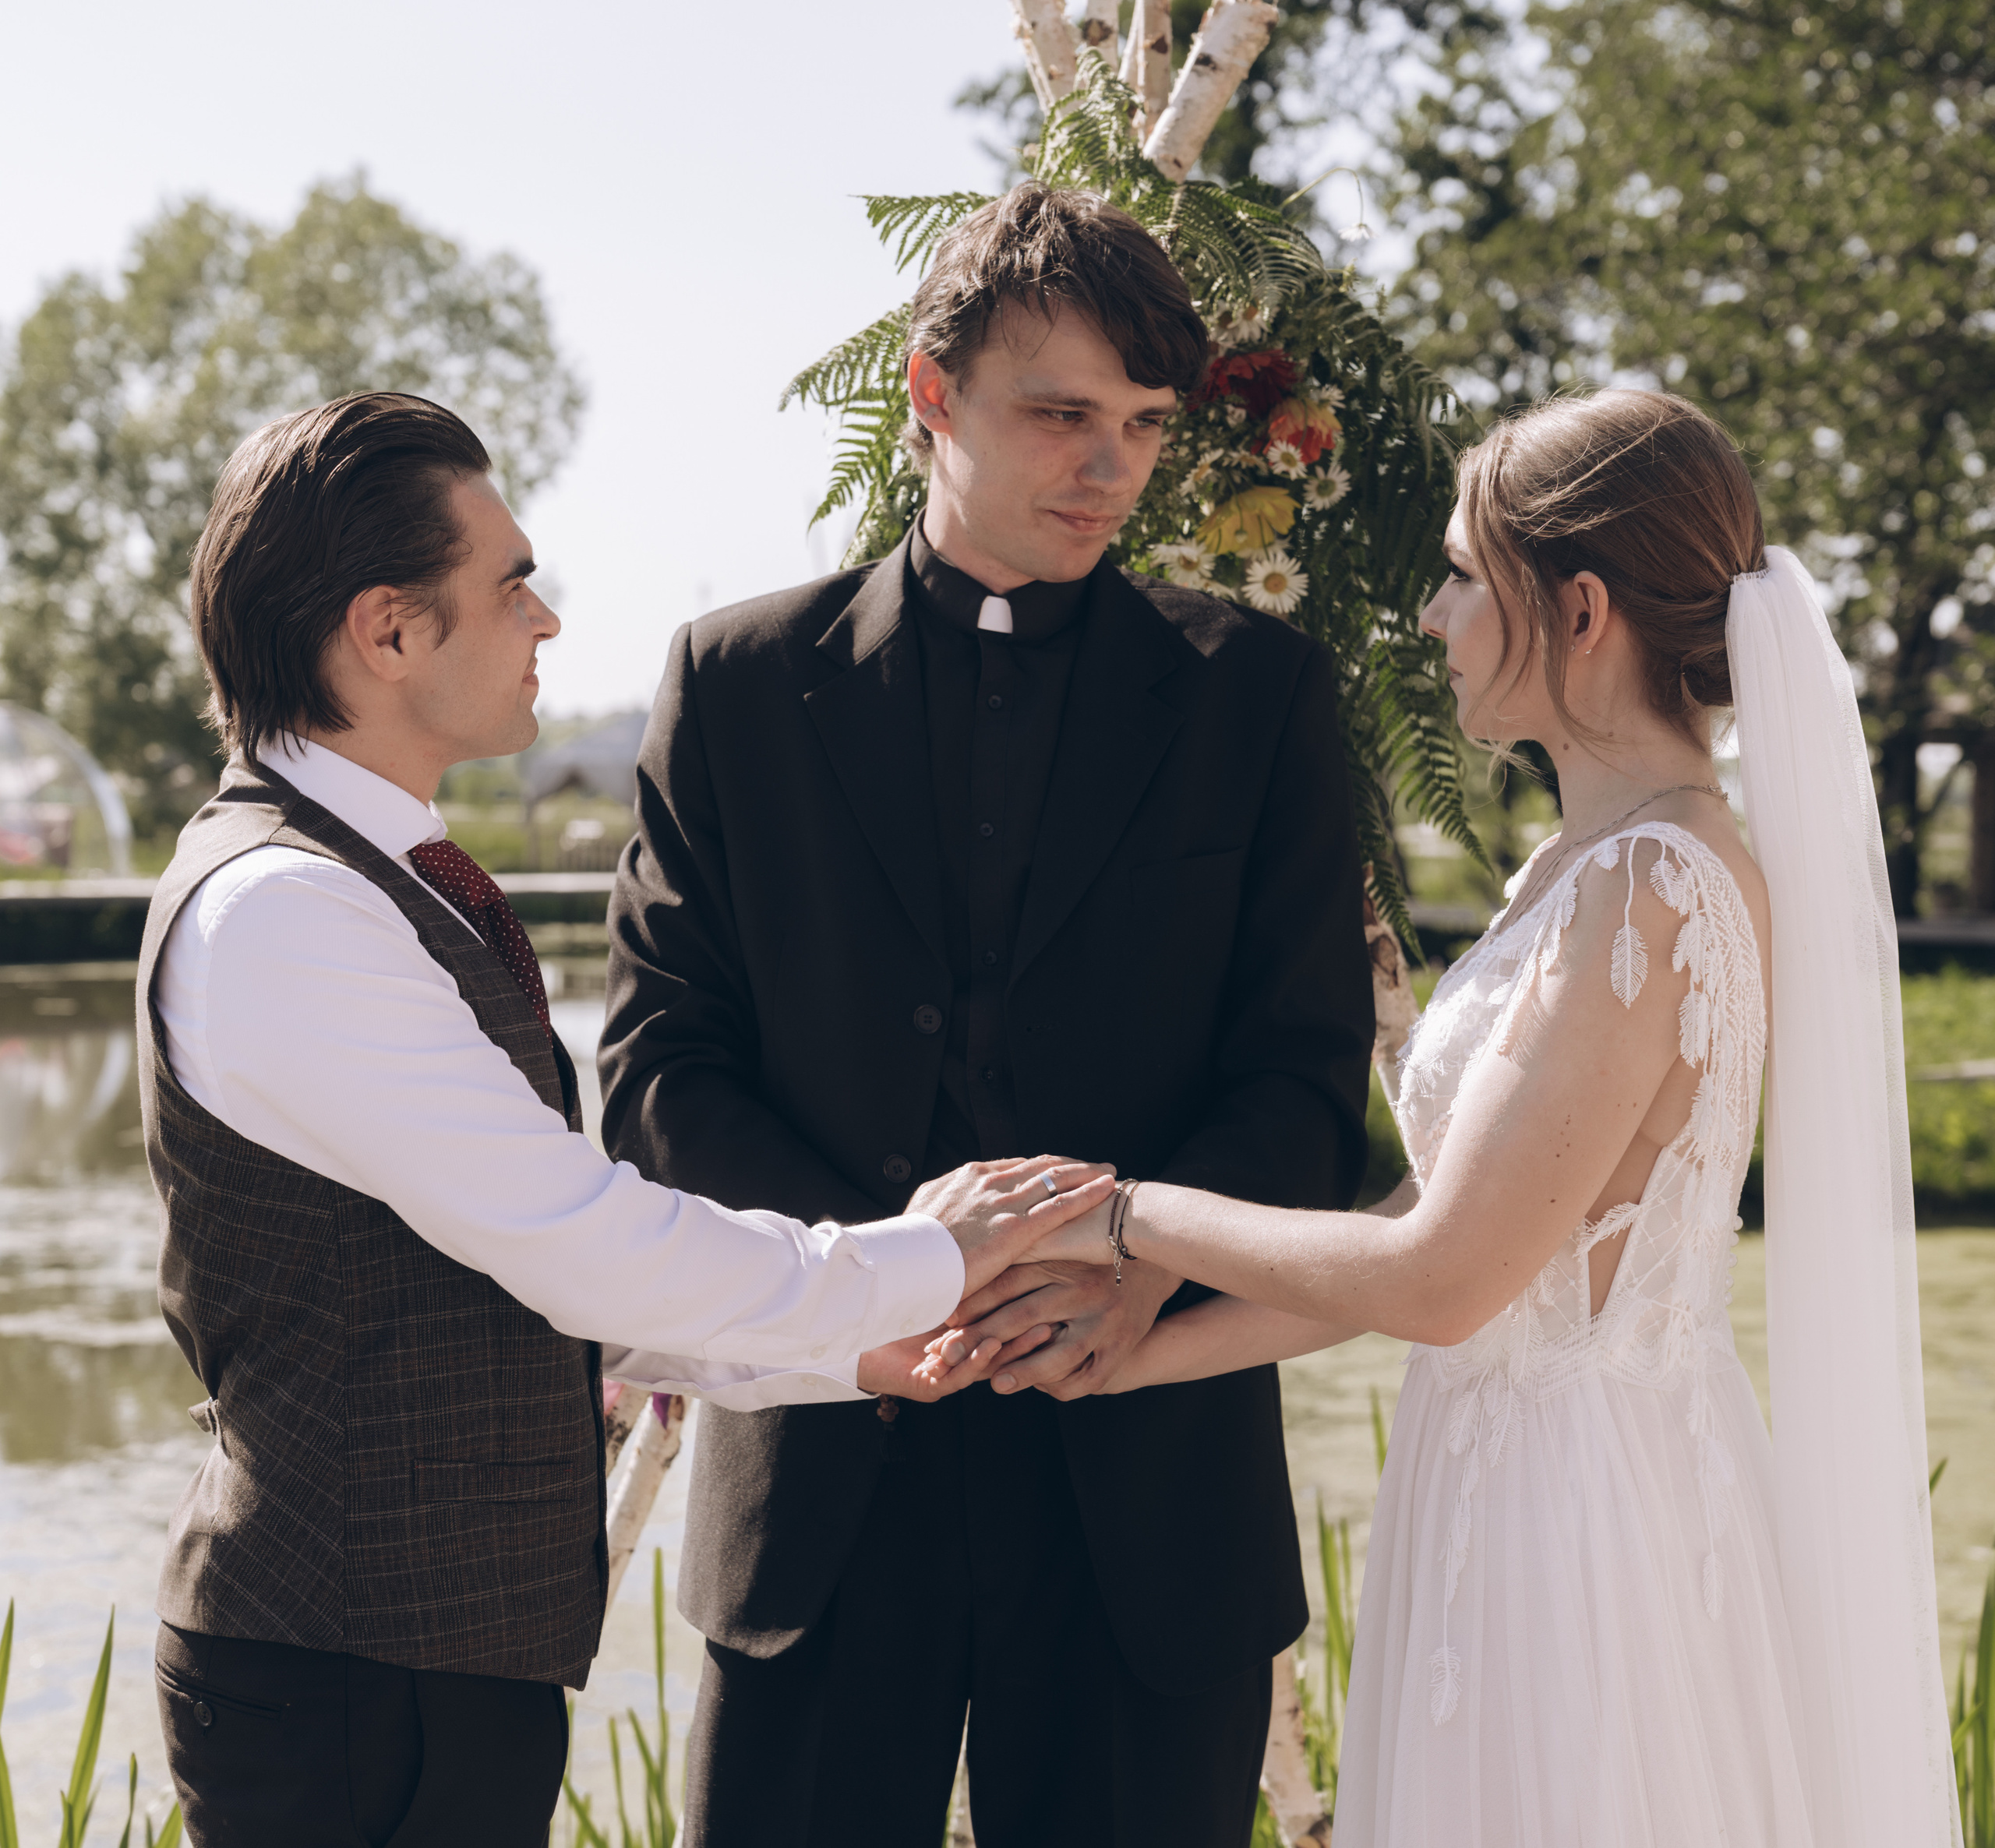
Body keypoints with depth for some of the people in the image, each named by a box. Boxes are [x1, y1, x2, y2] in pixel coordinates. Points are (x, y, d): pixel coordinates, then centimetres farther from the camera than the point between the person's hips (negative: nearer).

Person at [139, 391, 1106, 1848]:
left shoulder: (375, 892, 13)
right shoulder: (277, 911, -19)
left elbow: (536, 1284, 17)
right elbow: (583, 1252, -20)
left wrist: (849, 1353, 14)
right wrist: (915, 1267, -8)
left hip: (463, 1655, 9)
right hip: (347, 1679, -9)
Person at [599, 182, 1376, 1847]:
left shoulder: (1255, 690, 5)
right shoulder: (740, 680, 5)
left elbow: (1311, 1078, 1)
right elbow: (658, 1069, 2)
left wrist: (1147, 1256, -19)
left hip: (1142, 1472, 0)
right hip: (828, 1466, 0)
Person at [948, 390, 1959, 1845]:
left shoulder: (1650, 888, -21)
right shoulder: (1590, 866, 9)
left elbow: (1441, 1277, -22)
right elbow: (1438, 1212, 8)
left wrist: (1127, 1217, -10)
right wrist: (1130, 1348, 4)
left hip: (1571, 1498, -9)